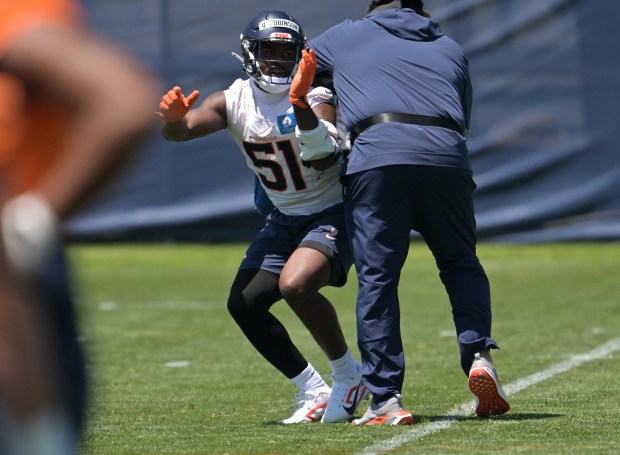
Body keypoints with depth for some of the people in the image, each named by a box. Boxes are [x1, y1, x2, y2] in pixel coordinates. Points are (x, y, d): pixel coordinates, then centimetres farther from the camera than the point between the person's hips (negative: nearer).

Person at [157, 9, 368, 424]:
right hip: (286, 218, 6)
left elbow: (324, 158, -35)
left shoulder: (316, 98, -17)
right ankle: (314, 393, 7)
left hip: (333, 213, -6)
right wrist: (172, 118, -45)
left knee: (295, 284, -29)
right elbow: (182, 131, -21)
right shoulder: (234, 101, -4)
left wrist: (302, 104, -47)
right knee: (245, 303, -4)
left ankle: (350, 377, -9)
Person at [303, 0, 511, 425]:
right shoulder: (451, 49, 31)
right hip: (447, 156, 2)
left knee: (377, 277, -1)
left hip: (377, 154, -2)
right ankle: (479, 355, 0)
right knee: (461, 262, 20)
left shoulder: (346, 36, 27)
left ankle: (386, 398, -6)